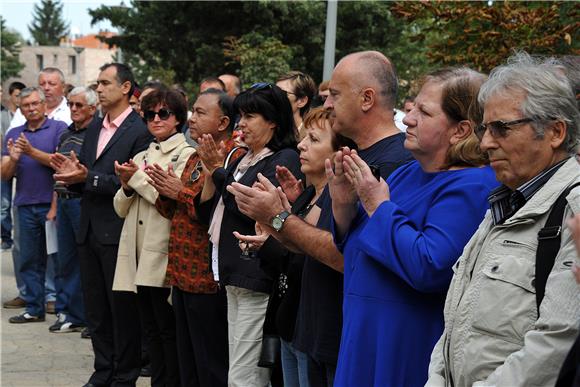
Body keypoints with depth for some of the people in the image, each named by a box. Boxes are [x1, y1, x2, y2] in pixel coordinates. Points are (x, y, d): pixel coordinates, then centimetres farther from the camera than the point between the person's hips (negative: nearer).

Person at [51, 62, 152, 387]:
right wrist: (72, 174, -6)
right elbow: (84, 183, 16)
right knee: (95, 308, 13)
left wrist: (87, 177, -22)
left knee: (123, 308, 2)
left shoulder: (140, 131, -11)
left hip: (118, 234, -8)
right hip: (90, 231, 8)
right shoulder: (94, 131, 14)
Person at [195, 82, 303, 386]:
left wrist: (218, 171, -9)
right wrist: (210, 172, 4)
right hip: (234, 276, 9)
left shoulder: (284, 159, -9)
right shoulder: (242, 160, 18)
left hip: (258, 280, -9)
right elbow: (207, 211, 19)